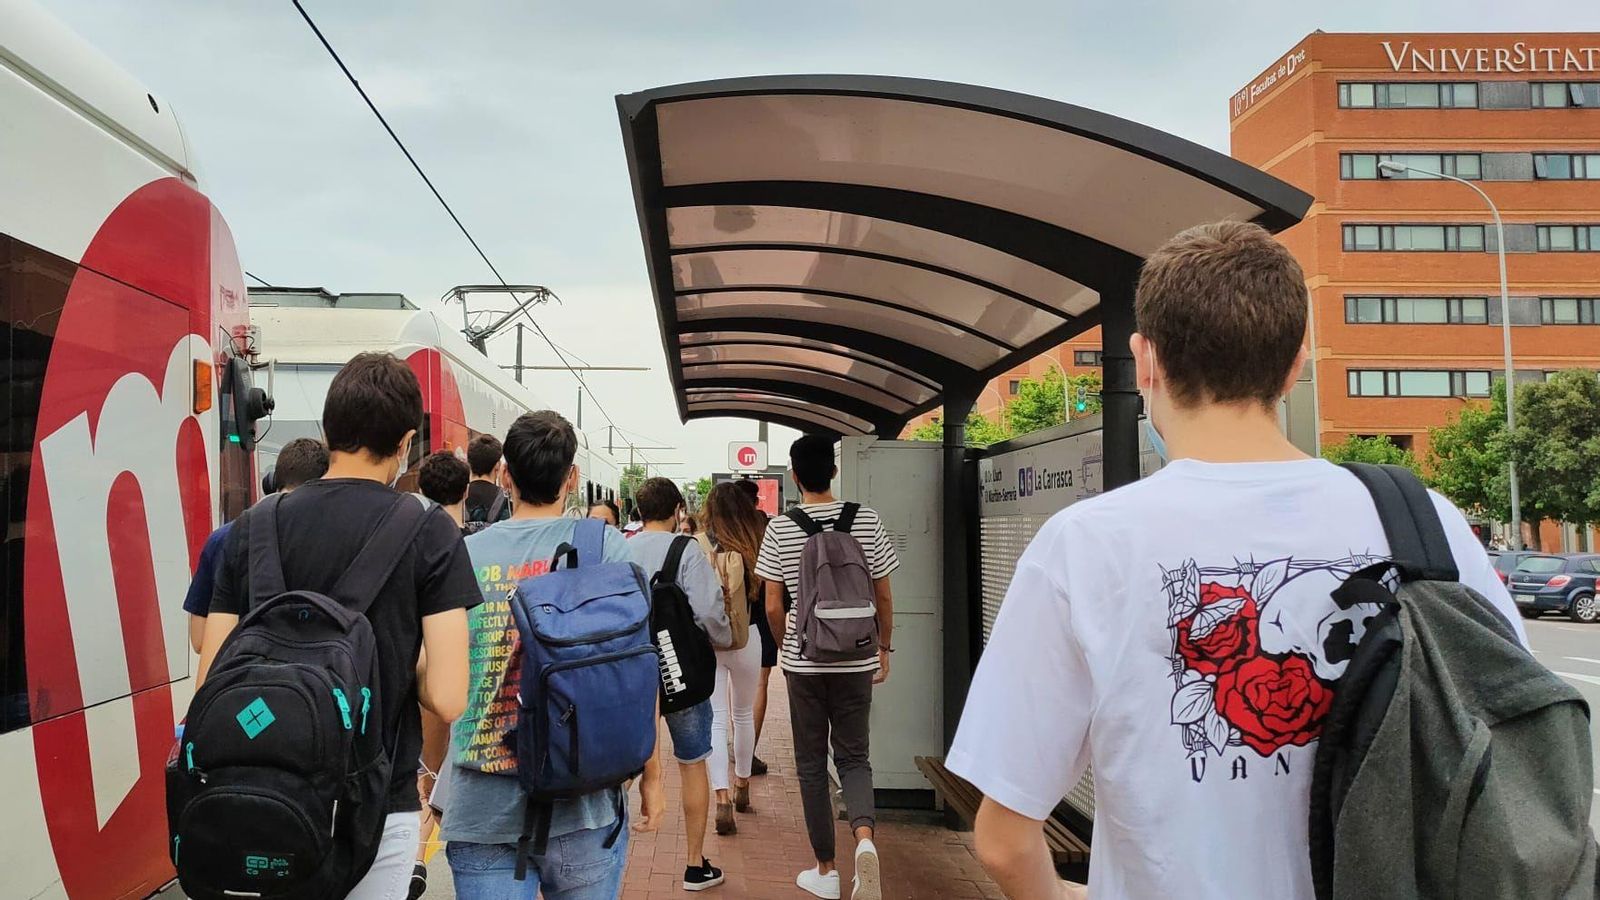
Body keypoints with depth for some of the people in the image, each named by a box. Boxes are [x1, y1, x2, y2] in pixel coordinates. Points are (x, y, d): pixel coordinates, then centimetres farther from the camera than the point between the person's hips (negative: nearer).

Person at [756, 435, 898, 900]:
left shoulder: (780, 528, -6)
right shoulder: (866, 521, -3)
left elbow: (773, 607, -5)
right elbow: (884, 596, 1)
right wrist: (884, 647, 14)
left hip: (804, 663, -1)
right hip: (856, 660, 1)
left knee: (811, 765, 12)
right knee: (853, 757, 12)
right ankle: (864, 836, -15)